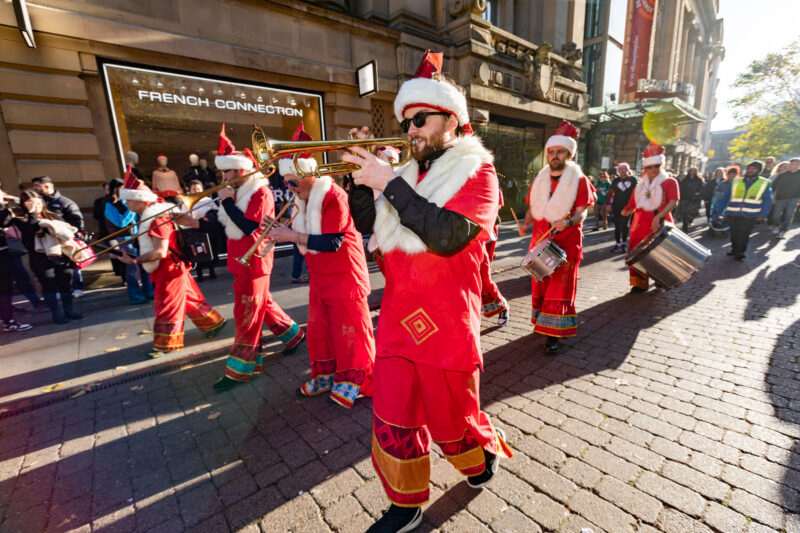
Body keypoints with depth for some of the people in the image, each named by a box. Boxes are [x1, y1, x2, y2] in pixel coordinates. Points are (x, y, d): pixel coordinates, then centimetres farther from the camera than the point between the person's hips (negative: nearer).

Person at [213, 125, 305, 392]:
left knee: (246, 314, -2)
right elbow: (226, 225, 15)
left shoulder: (260, 192, -16)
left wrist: (227, 201, -19)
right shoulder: (239, 192, 12)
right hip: (240, 260, 9)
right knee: (262, 304, 18)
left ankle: (240, 368, 8)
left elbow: (247, 227, -25)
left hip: (253, 261, -9)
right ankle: (293, 334, 35)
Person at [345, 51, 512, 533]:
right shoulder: (409, 175, 11)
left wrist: (389, 183, -19)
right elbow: (367, 227, 10)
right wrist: (361, 177, -3)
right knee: (394, 421, 12)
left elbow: (447, 235, -24)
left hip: (445, 324, -5)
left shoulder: (477, 174, -6)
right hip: (397, 320, 5)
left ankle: (484, 453, 50)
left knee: (451, 417, 16)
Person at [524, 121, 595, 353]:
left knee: (560, 287, -3)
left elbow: (582, 212, -9)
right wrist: (526, 223, -7)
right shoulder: (540, 178, 11)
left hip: (566, 242, -5)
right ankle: (543, 323, 30)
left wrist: (569, 222, -30)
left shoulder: (579, 180, -3)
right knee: (541, 284, 13)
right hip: (540, 239, 5)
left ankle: (554, 334, 4)